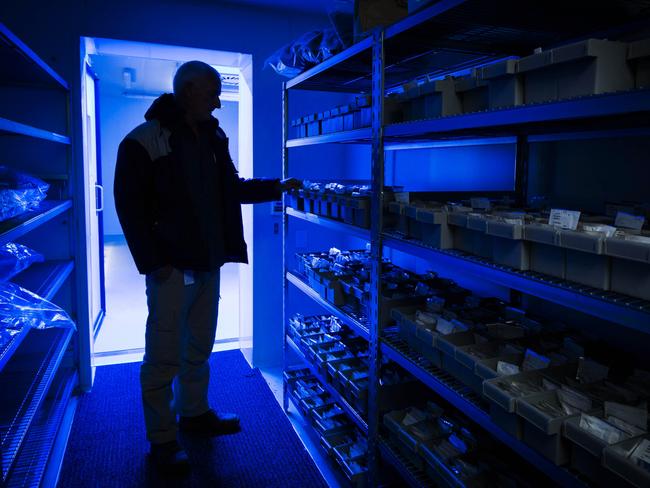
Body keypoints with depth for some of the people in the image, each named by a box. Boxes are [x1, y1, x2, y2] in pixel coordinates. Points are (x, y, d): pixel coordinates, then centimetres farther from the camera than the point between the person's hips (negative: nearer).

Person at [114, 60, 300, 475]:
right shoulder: (143, 142, -10)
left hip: (209, 262, 7)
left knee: (199, 347, 17)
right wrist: (152, 262, -15)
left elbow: (232, 188, 18)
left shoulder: (213, 137, 9)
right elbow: (129, 206, -11)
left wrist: (275, 189, 7)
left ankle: (195, 413, 34)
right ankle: (162, 439, 18)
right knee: (164, 356, 2)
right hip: (172, 267, -6)